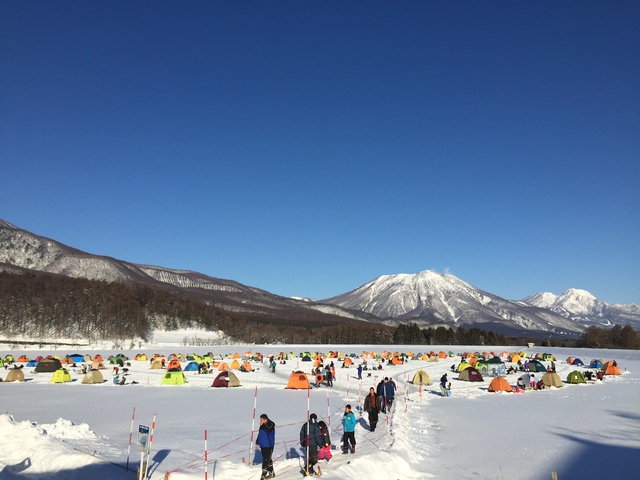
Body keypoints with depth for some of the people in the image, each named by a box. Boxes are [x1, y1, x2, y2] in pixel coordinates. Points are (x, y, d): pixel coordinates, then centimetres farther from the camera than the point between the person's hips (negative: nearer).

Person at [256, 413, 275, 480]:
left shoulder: (270, 425, -13)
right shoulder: (262, 426, 9)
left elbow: (268, 431, -32)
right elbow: (259, 434, 20)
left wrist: (263, 425, -26)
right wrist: (257, 443, 21)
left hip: (269, 446, -8)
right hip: (263, 445, 8)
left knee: (266, 460, -10)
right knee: (268, 459, 17)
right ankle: (271, 472, 30)